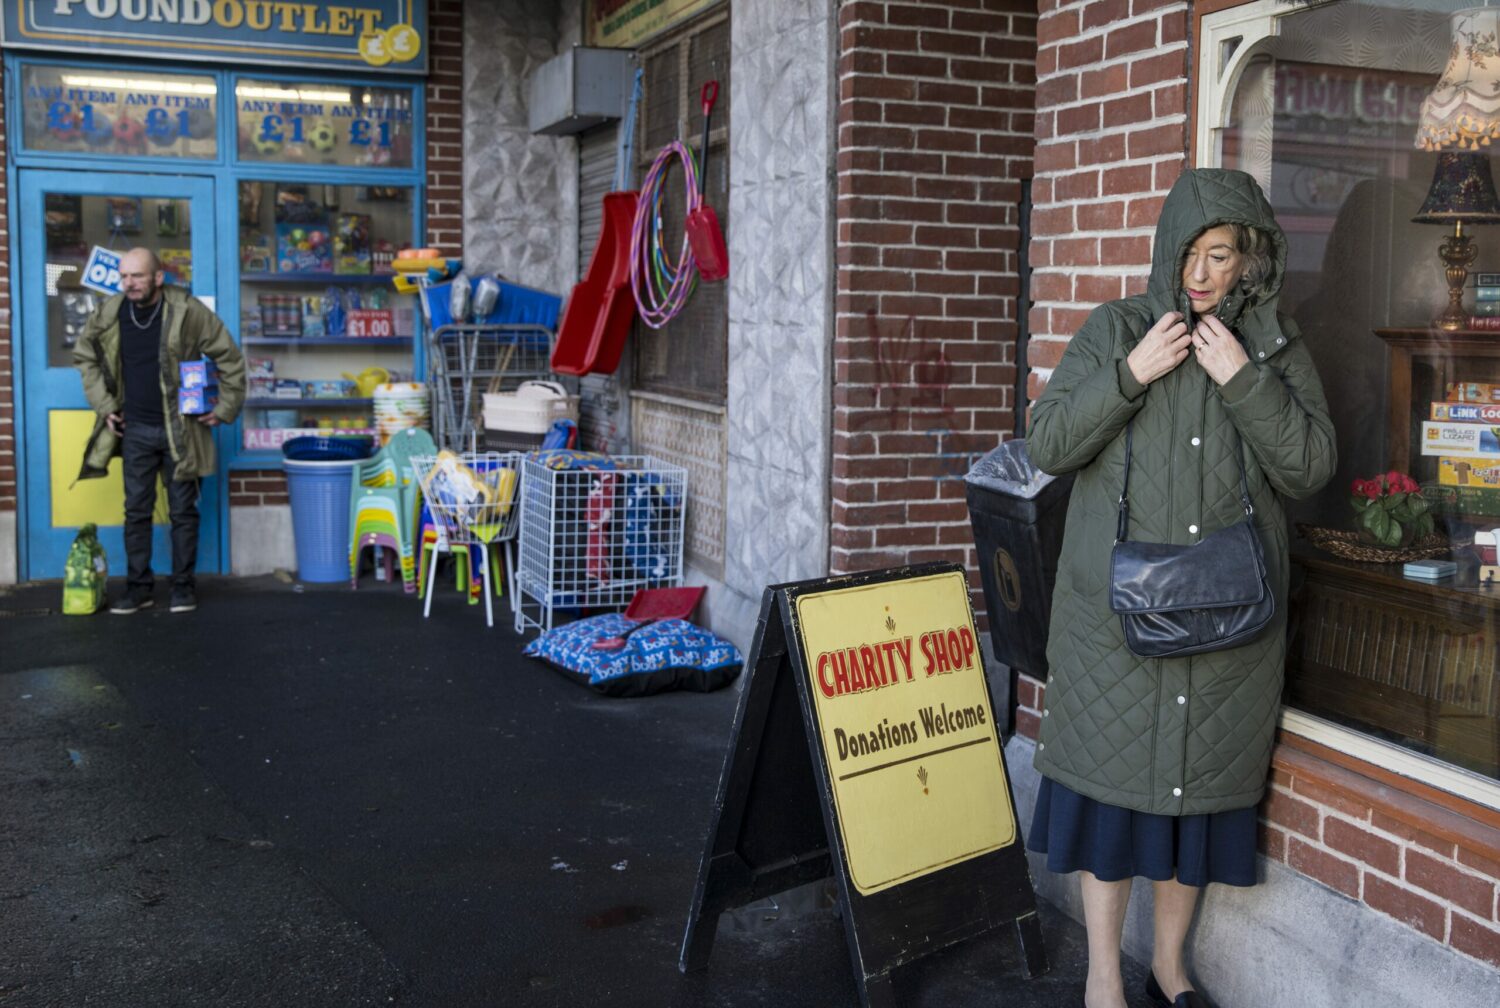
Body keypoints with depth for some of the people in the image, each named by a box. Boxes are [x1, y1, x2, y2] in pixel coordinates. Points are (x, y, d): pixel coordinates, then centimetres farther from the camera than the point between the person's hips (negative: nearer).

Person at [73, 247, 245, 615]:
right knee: (136, 511, 7)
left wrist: (225, 410, -6)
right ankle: (139, 586, 16)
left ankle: (184, 585, 15)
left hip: (180, 429, -3)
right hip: (135, 430, 3)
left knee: (183, 511, 5)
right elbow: (85, 357, 14)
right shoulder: (109, 315, -2)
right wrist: (104, 406, 6)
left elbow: (230, 358, -6)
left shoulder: (188, 311, -13)